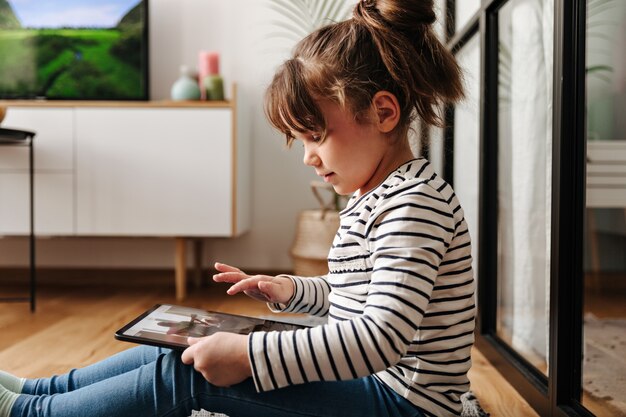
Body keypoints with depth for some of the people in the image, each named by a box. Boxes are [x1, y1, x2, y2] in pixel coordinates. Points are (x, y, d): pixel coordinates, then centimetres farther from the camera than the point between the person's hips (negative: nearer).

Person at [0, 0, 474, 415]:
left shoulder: (416, 201, -23)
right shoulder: (372, 197, 11)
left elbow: (382, 338, -32)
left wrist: (248, 355, -33)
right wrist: (290, 289, 6)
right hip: (363, 376, 9)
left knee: (188, 374, -17)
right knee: (181, 349, 5)